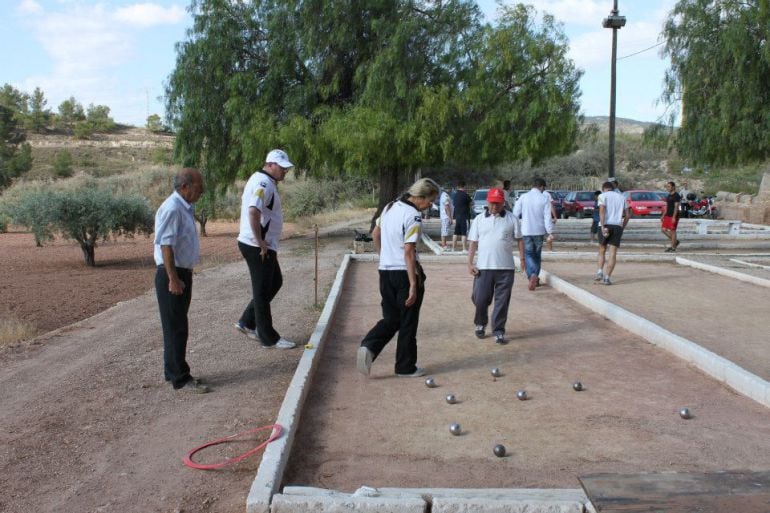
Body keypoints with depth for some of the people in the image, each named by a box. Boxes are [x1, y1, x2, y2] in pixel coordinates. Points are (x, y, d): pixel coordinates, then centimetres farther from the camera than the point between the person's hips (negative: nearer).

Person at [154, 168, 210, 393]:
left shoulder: (184, 208, 13)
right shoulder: (172, 209, -18)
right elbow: (166, 245, -23)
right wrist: (173, 279, -24)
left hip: (183, 273, 10)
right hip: (172, 275, -10)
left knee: (178, 327, 17)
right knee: (176, 328, -3)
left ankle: (174, 372, 28)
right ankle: (180, 378, 4)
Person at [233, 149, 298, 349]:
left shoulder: (261, 180, 15)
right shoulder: (264, 183, -18)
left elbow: (251, 209, 24)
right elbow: (253, 211, -32)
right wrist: (260, 241, -25)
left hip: (264, 245, 10)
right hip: (258, 247, -10)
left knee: (275, 282, 20)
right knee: (262, 291, -1)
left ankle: (247, 322, 25)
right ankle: (268, 337, 10)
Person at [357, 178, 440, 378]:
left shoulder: (390, 207, 7)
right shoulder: (413, 216, -17)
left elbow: (375, 234, 18)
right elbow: (409, 252, -22)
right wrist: (413, 285, -20)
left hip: (385, 271, 7)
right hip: (405, 273, -7)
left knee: (390, 319, 15)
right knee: (408, 323, 7)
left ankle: (368, 347, -8)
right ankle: (406, 367, 17)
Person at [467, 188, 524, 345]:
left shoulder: (512, 219, 5)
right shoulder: (479, 219, 8)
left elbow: (519, 240, 7)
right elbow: (473, 243, 8)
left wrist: (522, 258, -3)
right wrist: (470, 263, 1)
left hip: (506, 267, -1)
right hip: (483, 267, 1)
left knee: (502, 302, 3)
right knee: (480, 299, 4)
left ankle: (498, 331, 14)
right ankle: (480, 324, 30)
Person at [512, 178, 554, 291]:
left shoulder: (523, 197, -3)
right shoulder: (544, 198, -4)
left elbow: (516, 214, -3)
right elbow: (547, 217, -7)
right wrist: (550, 233, -5)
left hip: (526, 231, -1)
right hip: (539, 231, 1)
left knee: (528, 255, 3)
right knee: (537, 255, 15)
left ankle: (532, 275, -20)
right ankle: (536, 279, 20)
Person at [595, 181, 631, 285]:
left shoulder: (603, 195, 6)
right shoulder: (621, 197, 18)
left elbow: (602, 211, -9)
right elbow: (627, 215, 13)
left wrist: (603, 226, -14)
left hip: (605, 225, -2)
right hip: (618, 226, 2)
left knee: (602, 250, 14)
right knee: (613, 253, 1)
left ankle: (600, 272, 0)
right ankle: (607, 277, -6)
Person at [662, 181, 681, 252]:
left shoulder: (676, 196, -11)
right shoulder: (668, 196, 16)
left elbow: (676, 207, -17)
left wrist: (674, 217, -22)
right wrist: (663, 215, 17)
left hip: (673, 216, -9)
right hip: (667, 215, 9)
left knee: (672, 231, -4)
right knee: (663, 229, 6)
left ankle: (673, 247, 4)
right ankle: (675, 241, 20)